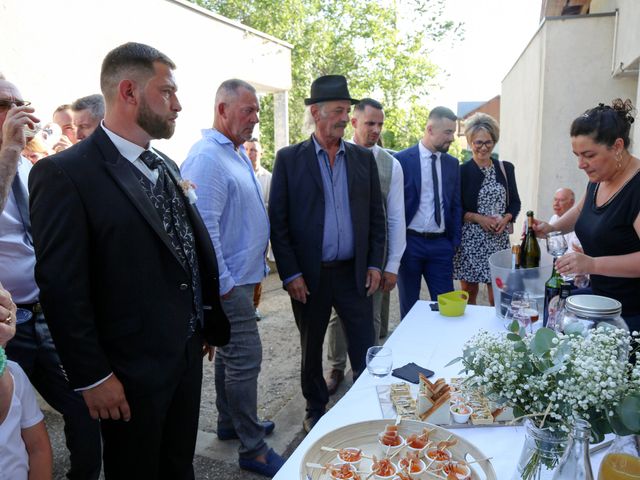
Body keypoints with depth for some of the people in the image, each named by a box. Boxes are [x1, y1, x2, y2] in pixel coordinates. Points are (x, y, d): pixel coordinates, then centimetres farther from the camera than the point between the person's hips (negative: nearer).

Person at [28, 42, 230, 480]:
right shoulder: (64, 174, -15)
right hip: (132, 370, -6)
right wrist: (93, 377, -14)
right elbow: (61, 288, -17)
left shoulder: (166, 167, 8)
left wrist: (208, 324, 12)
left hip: (188, 356, 7)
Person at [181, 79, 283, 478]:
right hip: (228, 281, -10)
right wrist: (224, 285, -20)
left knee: (231, 354, 20)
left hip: (241, 276, 10)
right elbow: (204, 227, -23)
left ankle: (231, 422, 37)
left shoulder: (239, 153, 13)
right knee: (245, 359, -2)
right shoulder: (207, 158, -18)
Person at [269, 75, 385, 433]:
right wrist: (290, 273, -9)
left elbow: (376, 215, 9)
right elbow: (278, 222, -5)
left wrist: (374, 263, 2)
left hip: (355, 273, 2)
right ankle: (316, 411, 36)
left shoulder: (363, 158, 6)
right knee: (311, 351, 15)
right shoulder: (289, 159, -3)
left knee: (366, 350, 7)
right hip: (309, 276, -1)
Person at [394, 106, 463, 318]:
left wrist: (454, 242, 6)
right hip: (410, 242, -3)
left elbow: (456, 205, 12)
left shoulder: (453, 163, 8)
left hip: (441, 244, 3)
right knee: (409, 306, 11)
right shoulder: (402, 160, -5)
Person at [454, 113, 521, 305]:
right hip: (470, 239, -2)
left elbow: (515, 202, 14)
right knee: (469, 293, 6)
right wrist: (479, 218, -13)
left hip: (499, 239, 3)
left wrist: (505, 218, -5)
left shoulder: (506, 168, 8)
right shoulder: (461, 171, -3)